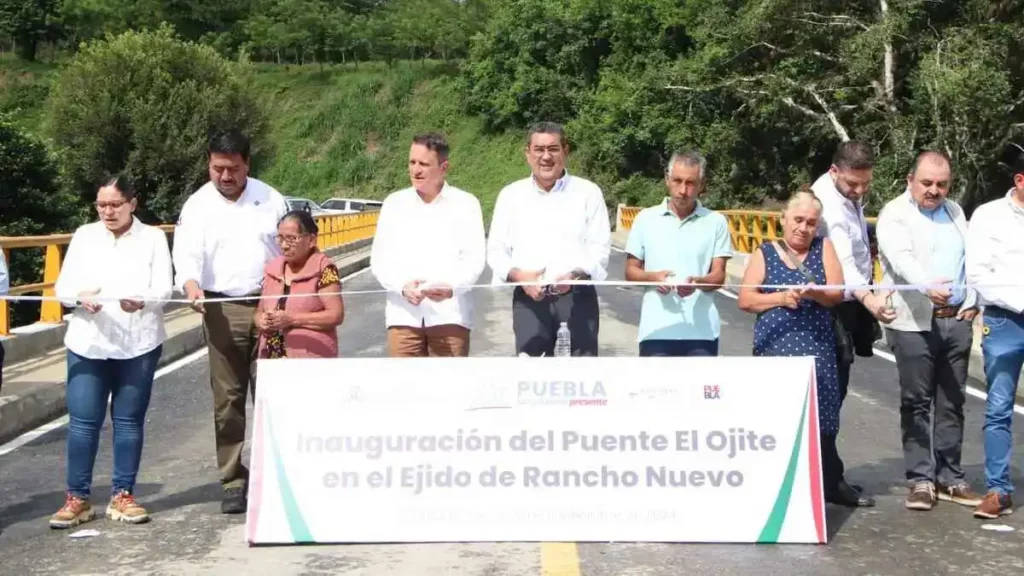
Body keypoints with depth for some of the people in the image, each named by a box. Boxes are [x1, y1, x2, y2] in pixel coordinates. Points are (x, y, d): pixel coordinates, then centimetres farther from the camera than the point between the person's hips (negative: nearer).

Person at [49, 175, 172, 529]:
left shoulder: (153, 238, 3)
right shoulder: (84, 236, 8)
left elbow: (163, 289, -6)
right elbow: (62, 286, 4)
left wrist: (142, 301, -28)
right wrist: (80, 297, -19)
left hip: (138, 344, -1)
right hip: (88, 343, 1)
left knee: (129, 420, 6)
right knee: (83, 420, -1)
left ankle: (122, 496, 15)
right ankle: (77, 498, 9)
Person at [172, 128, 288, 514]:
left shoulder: (270, 199, 7)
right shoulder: (198, 206, 2)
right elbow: (187, 254, -9)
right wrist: (192, 286, -31)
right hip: (222, 309, 0)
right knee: (227, 398, 2)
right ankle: (234, 482, 11)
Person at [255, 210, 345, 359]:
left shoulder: (324, 269, -5)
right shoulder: (272, 269, 13)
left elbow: (336, 315, -11)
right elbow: (259, 311, 21)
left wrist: (292, 319, -15)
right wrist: (261, 321, -3)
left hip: (312, 361, -5)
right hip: (271, 360, 5)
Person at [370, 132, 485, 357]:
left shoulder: (466, 204, 7)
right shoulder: (394, 203, 12)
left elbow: (474, 258, -1)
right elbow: (379, 260, 9)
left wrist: (452, 287, -21)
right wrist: (403, 287, -11)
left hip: (449, 315, -2)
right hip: (404, 315, 2)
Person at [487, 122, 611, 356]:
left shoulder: (588, 192, 7)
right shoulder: (511, 195, 12)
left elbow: (600, 247, 2)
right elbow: (496, 250, 10)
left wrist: (575, 274, -18)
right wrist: (518, 275, -10)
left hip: (577, 297, -1)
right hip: (528, 298, 1)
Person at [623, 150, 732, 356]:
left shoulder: (716, 222, 3)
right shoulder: (646, 218, 4)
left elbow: (718, 276, 1)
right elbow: (631, 271, 8)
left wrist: (697, 282, -22)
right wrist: (652, 277, -13)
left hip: (702, 331, 0)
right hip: (657, 330, 0)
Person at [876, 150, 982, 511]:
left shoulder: (954, 212, 16)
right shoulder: (894, 214, -4)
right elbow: (902, 259, -21)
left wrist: (973, 301, 5)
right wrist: (928, 286, -38)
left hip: (957, 320, 6)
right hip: (916, 323, -5)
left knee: (952, 403, 10)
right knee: (916, 403, -1)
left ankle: (950, 478, 19)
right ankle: (921, 479, 7)